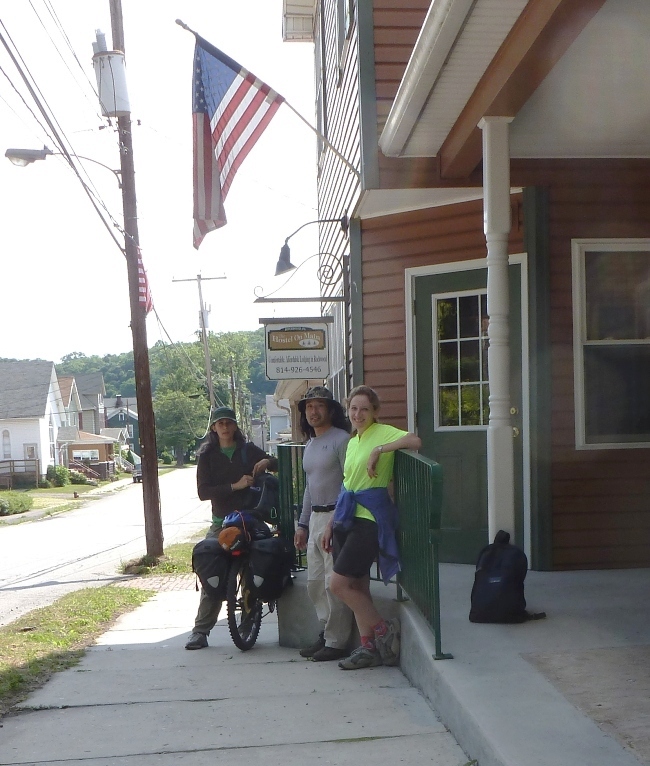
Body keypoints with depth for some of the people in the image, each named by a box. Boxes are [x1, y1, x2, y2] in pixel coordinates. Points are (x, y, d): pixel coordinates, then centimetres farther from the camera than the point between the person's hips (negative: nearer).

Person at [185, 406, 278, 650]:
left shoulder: (249, 450, 9)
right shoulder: (207, 455, 6)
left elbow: (279, 465, 14)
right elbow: (203, 491, -5)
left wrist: (267, 461, -10)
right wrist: (235, 486, -16)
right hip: (221, 524, -1)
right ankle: (200, 631, -3)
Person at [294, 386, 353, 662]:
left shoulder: (341, 440, -9)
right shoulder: (310, 445, 18)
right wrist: (302, 525, 22)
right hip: (315, 518, 9)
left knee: (335, 583, -6)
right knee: (315, 582, 11)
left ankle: (336, 642, 1)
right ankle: (326, 633, 22)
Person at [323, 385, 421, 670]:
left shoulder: (383, 432, -8)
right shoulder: (353, 442, 16)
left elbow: (415, 441, -28)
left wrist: (379, 450, -26)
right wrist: (332, 523, 19)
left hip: (370, 519, -8)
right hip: (348, 518, 8)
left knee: (339, 584, -10)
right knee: (356, 587, 9)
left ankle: (383, 628, 4)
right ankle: (369, 647, 17)